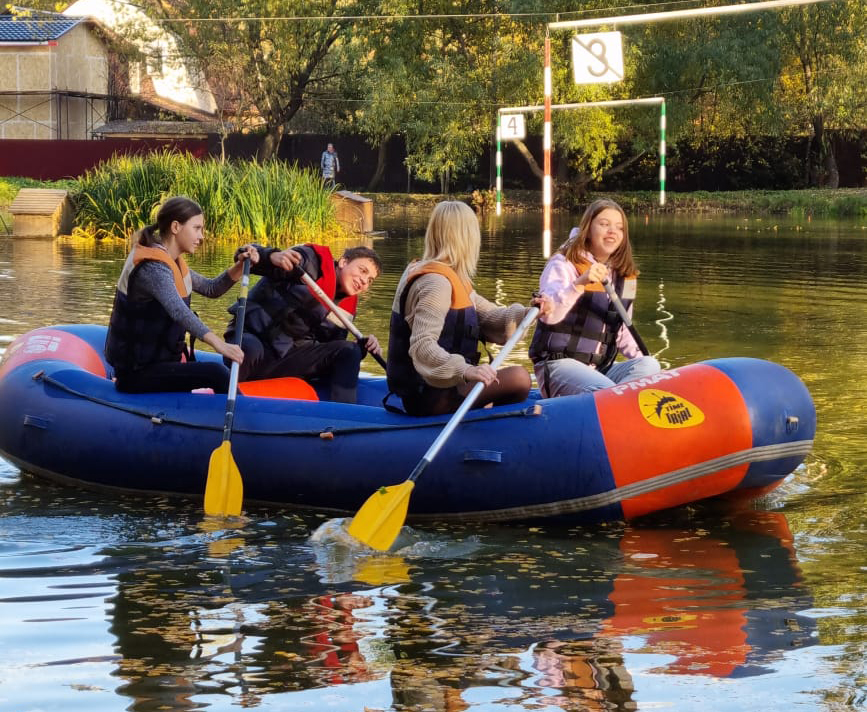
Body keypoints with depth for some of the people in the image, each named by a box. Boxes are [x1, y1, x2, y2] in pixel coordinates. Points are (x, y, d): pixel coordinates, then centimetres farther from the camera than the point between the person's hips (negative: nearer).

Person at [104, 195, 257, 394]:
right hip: (138, 372, -11)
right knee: (217, 374, -23)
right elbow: (178, 310, -38)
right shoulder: (153, 268, -21)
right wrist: (218, 344, -52)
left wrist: (240, 266, -1)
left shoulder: (172, 264, 12)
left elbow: (211, 289, 18)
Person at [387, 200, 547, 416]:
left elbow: (486, 314, 7)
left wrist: (524, 313, -11)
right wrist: (465, 370, -46)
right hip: (428, 396, -11)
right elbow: (422, 347, -31)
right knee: (518, 378, -22)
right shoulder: (436, 283, -20)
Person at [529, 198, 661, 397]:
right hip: (559, 365, -7)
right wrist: (579, 283, -37)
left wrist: (639, 357, 7)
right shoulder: (563, 264, -4)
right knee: (605, 391, -36)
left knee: (649, 365, -23)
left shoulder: (625, 277, 17)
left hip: (601, 369, 7)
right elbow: (549, 315, -22)